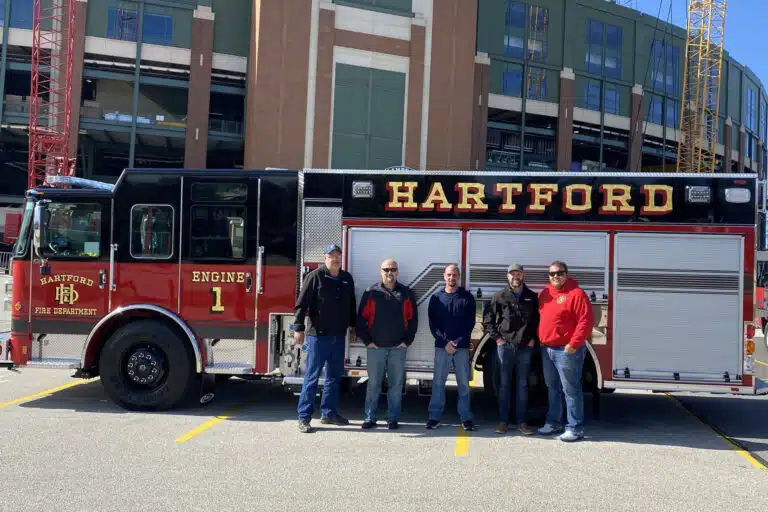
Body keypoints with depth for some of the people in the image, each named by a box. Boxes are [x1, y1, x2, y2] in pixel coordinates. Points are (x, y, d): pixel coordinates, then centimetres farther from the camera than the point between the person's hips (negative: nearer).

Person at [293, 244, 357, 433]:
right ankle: (304, 417, 4)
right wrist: (299, 329, -14)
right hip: (318, 335, -6)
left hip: (339, 336, 6)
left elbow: (351, 305, 21)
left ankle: (329, 413, 25)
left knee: (334, 376, 13)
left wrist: (352, 326, 20)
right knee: (312, 376, -2)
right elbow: (302, 303, -10)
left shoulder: (347, 278, 10)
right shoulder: (315, 276, -8)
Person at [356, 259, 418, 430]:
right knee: (373, 384, 4)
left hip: (398, 347, 1)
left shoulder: (406, 293, 6)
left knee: (396, 385, 5)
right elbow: (361, 318, 2)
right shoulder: (371, 293, 1)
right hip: (375, 347, -1)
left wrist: (407, 341, 1)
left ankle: (393, 418, 14)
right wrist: (367, 340, -3)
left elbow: (413, 319, 7)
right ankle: (370, 418, 13)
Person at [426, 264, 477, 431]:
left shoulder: (467, 297, 5)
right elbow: (432, 323, 2)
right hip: (441, 347, 0)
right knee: (438, 383, 3)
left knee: (464, 384, 3)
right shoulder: (436, 298, 7)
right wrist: (445, 342, -10)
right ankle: (434, 417, 8)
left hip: (462, 347, 0)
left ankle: (466, 418, 10)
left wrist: (458, 342, -10)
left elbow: (470, 323, 1)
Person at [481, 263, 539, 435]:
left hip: (525, 347, 1)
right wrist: (496, 337, -1)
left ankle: (522, 421, 13)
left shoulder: (532, 297, 6)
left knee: (522, 385, 7)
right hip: (505, 346, -1)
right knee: (504, 384, 5)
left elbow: (539, 319, 12)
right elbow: (487, 319, 5)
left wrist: (533, 338, 3)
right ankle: (503, 421, 12)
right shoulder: (500, 297, 2)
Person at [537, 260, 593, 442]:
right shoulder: (544, 294, 12)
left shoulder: (576, 294, -11)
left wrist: (574, 344, -20)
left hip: (567, 350, -8)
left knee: (571, 390, -3)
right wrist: (539, 339, 12)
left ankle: (575, 428, 3)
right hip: (547, 350, 8)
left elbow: (586, 321, -16)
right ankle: (553, 423, 27)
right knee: (553, 388, 17)